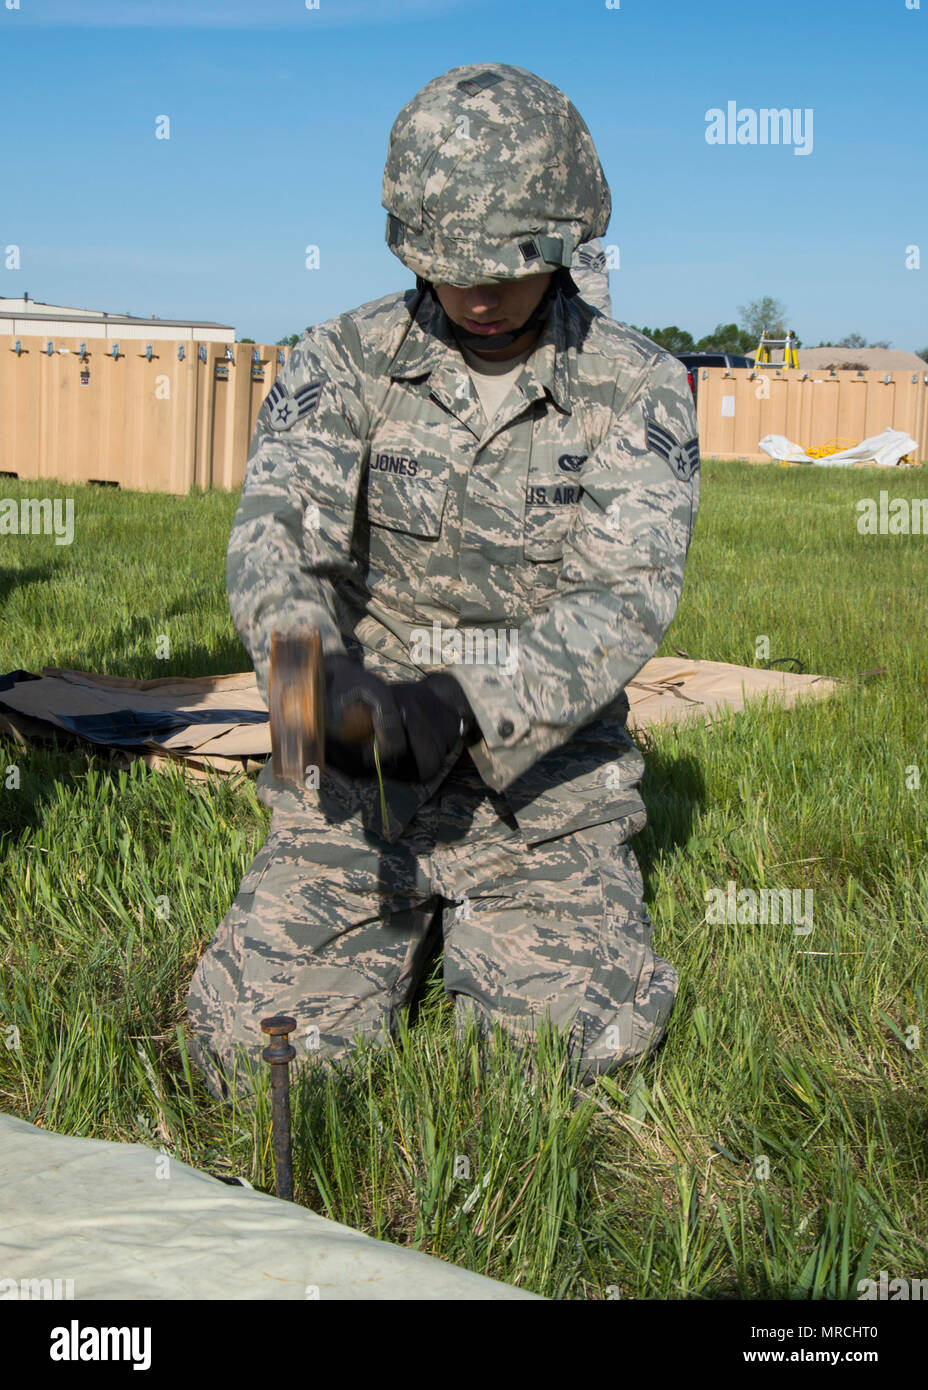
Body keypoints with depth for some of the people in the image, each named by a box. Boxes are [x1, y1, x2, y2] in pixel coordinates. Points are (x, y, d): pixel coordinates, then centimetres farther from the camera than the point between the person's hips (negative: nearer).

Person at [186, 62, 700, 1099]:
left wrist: (467, 702, -34)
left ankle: (495, 930, 18)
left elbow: (624, 599, -16)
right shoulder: (342, 362, -2)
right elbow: (274, 536, -16)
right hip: (356, 778, 1)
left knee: (582, 1033, -17)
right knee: (257, 1041, -13)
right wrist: (314, 663, -39)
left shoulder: (637, 390, -5)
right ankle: (402, 928, 20)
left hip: (543, 782, 0)